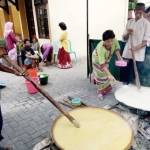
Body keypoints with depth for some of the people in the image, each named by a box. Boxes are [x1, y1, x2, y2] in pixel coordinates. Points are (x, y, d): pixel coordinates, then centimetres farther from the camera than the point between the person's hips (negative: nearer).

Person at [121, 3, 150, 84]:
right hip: (127, 53, 4)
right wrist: (127, 33, -10)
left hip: (138, 55, -4)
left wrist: (137, 47, -23)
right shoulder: (129, 22, 10)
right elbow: (124, 38, 11)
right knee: (124, 73, 10)